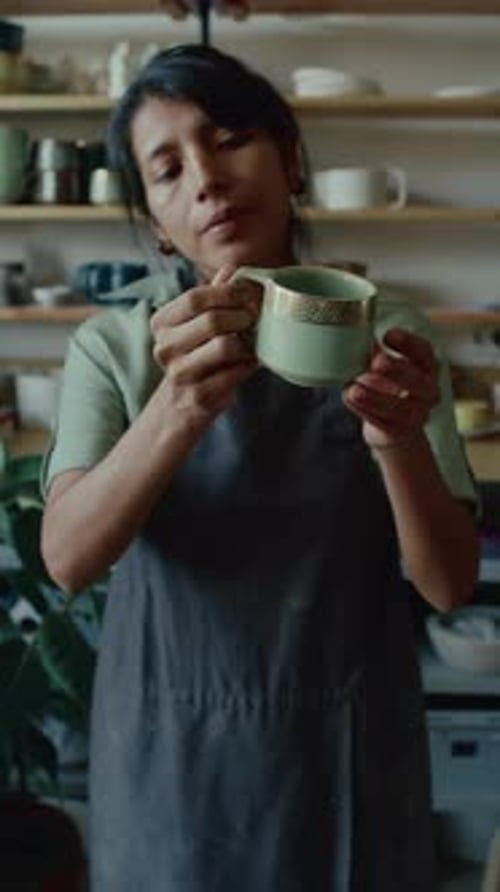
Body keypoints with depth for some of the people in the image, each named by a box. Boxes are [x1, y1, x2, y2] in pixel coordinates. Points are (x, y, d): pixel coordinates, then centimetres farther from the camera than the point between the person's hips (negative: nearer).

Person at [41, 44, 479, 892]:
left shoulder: (384, 335, -4)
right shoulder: (113, 345, -4)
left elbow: (449, 583, -8)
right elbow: (67, 558, -18)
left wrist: (401, 443, -28)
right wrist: (178, 409, -35)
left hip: (345, 750, 1)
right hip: (173, 755, 0)